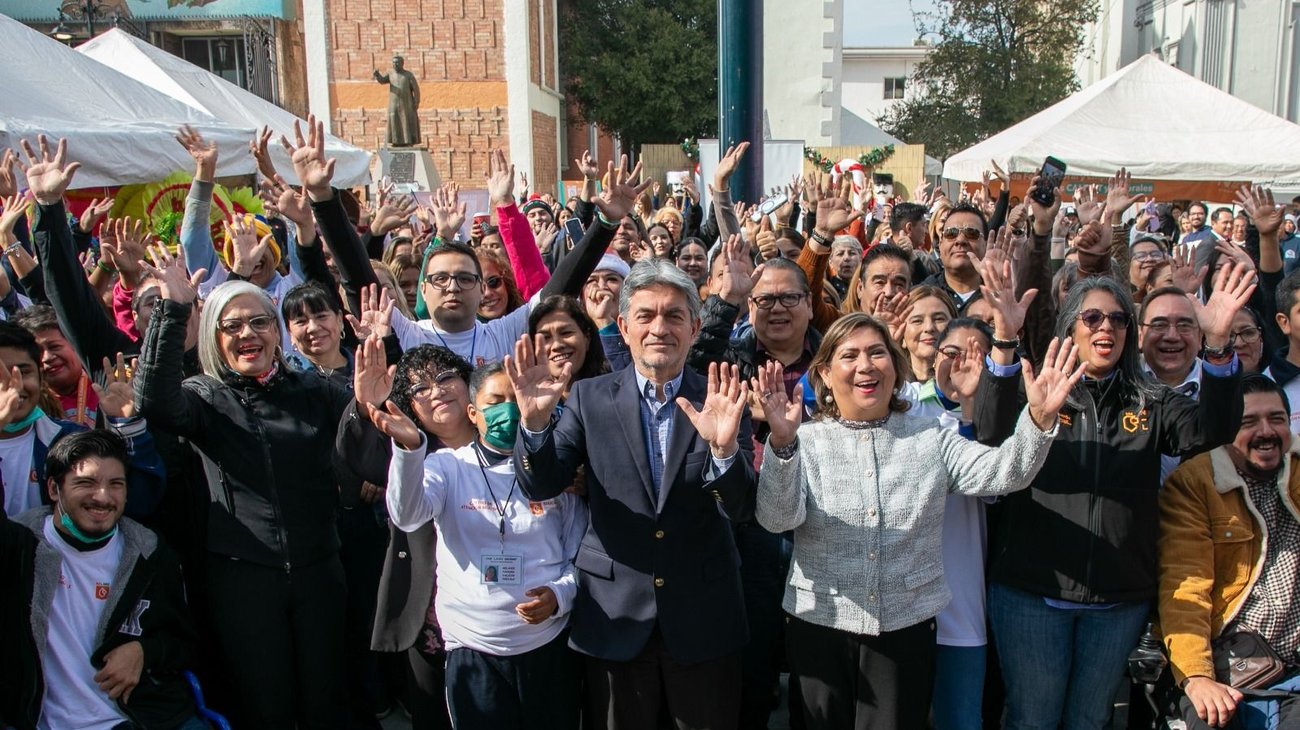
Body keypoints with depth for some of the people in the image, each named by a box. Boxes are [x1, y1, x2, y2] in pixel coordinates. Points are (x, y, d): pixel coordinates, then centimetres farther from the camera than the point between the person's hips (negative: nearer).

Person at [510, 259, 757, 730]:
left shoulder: (720, 401, -4)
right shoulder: (590, 398, -2)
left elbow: (743, 509, -11)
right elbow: (541, 487, -8)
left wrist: (724, 447, -31)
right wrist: (535, 420, -26)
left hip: (703, 618, 0)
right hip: (614, 617, 0)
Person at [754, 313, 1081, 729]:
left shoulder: (930, 439, 5)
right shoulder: (806, 442, -3)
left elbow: (1003, 472, -8)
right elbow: (777, 519, -17)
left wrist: (1040, 419, -26)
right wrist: (782, 442, -34)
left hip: (908, 629, 1)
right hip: (820, 630, -1)